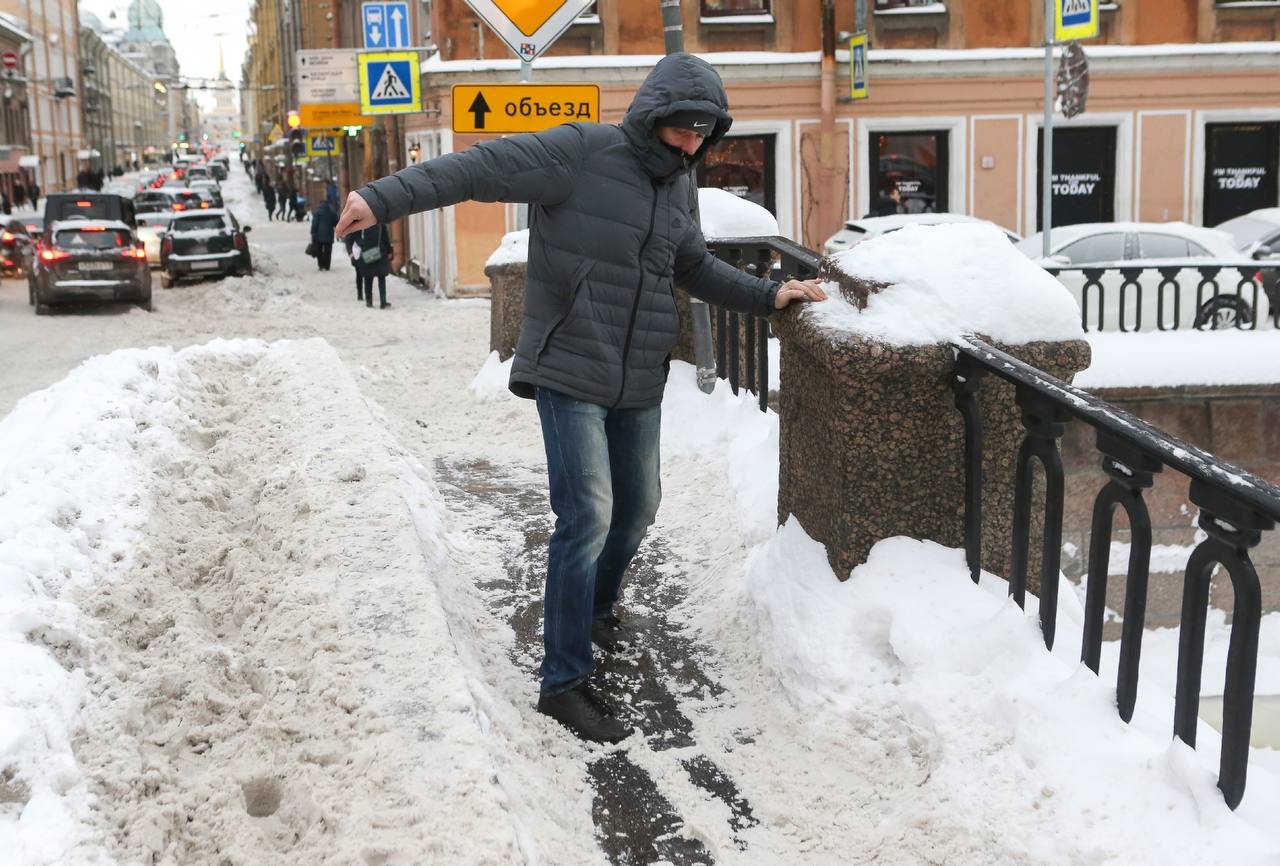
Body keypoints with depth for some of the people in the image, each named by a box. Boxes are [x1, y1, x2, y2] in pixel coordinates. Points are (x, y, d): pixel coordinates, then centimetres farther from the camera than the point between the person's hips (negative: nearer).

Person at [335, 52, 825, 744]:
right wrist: (386, 198, -31)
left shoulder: (678, 184, 10)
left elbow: (693, 267, 25)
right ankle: (563, 682, -2)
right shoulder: (581, 153, -13)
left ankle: (598, 606, 45)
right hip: (569, 375, -7)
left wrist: (767, 295, 19)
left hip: (640, 383, 8)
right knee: (588, 517, -12)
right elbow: (481, 167, -20)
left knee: (637, 507, 17)